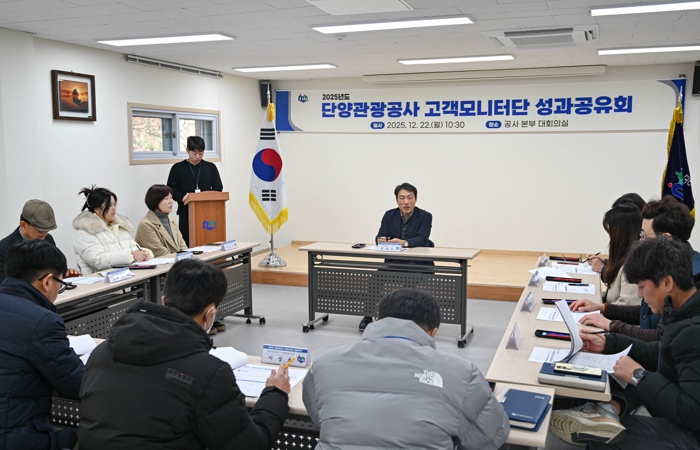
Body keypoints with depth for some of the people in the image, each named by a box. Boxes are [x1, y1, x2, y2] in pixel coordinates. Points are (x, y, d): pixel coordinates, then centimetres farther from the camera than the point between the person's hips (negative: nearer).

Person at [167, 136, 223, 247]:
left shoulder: (211, 167, 9)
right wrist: (182, 198, -18)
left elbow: (218, 187, 8)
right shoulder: (177, 168, 3)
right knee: (187, 244, 0)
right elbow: (171, 189, 1)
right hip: (186, 213, -1)